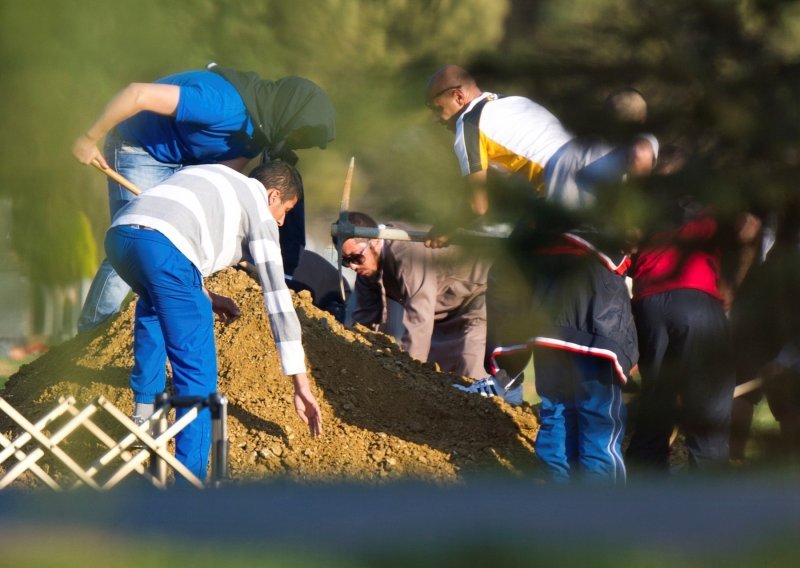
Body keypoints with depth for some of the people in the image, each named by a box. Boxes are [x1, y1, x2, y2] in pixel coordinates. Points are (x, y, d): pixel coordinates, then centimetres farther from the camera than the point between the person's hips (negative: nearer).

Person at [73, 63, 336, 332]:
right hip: (140, 149, -9)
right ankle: (90, 335, 0)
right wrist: (90, 138, -28)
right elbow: (138, 94, -38)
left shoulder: (262, 128, -9)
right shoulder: (221, 103, -37)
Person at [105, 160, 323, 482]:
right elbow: (278, 299, 13)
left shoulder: (216, 178, 38)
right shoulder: (259, 212, 18)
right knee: (197, 372, -1)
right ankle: (191, 477, -8)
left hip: (117, 235, 7)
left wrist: (204, 297, 43)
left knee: (153, 304, 40)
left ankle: (144, 406, 39)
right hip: (162, 247, -7)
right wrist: (301, 383, 13)